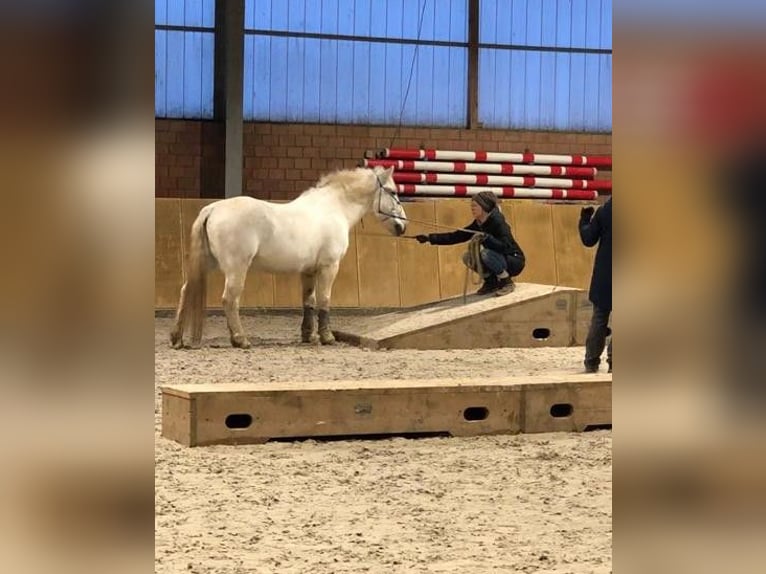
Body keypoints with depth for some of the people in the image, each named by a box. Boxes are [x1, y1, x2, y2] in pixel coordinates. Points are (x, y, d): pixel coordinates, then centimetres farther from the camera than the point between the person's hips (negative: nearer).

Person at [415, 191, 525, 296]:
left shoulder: (497, 221, -21)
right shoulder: (478, 224, 1)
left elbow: (505, 247, -30)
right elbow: (456, 237, 0)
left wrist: (487, 238, -42)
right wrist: (430, 238, -6)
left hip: (514, 261, -7)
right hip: (500, 259, 7)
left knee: (485, 253, -32)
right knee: (468, 257, -8)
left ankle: (506, 281, -13)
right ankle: (491, 281, 8)